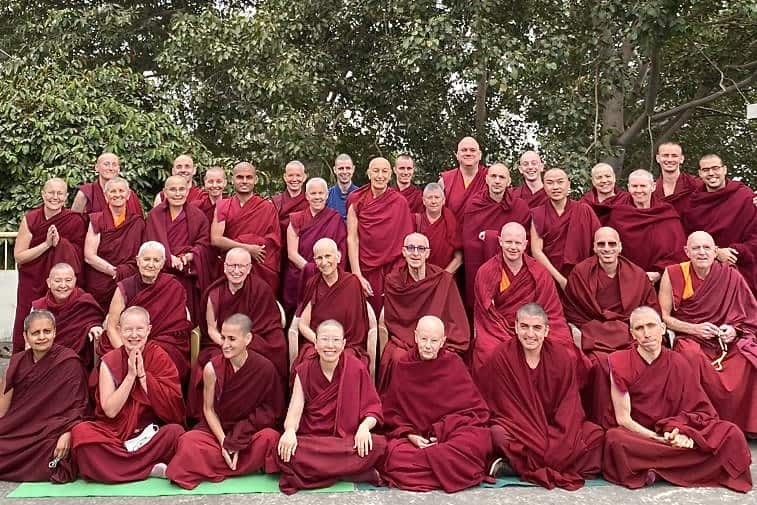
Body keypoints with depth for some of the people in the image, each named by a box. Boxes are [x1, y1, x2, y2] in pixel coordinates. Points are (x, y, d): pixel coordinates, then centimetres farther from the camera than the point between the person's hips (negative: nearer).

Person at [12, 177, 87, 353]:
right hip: (32, 285, 1)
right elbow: (18, 256, -6)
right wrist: (47, 244, -18)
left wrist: (59, 243, -21)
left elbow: (78, 258, -5)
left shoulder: (75, 221, -6)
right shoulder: (30, 219, -4)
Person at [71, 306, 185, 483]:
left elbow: (172, 409, -11)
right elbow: (110, 411, -8)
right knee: (80, 432, -28)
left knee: (175, 431, -32)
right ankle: (151, 468, -26)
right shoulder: (109, 361, 0)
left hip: (151, 434, -1)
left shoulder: (160, 358, -2)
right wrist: (131, 375, -15)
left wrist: (142, 374, -15)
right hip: (116, 432, 1)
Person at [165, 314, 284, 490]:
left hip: (251, 429, 0)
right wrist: (224, 442, -14)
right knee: (188, 442, -29)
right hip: (217, 428, 0)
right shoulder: (212, 368, -12)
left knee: (268, 439, -33)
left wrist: (235, 441, -15)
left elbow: (271, 409, -8)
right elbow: (209, 410, -2)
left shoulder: (265, 368, -15)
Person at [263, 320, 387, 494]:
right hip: (310, 440, 0)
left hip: (348, 440, 0)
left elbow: (372, 407, 1)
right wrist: (289, 431, -26)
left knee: (378, 445, -31)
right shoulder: (304, 372, 4)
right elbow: (295, 409, -4)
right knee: (284, 449, -32)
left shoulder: (356, 368, 0)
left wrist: (364, 426, -21)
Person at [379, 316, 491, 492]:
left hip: (452, 430, -1)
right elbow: (391, 411, 9)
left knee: (478, 440, -34)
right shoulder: (402, 367, 7)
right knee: (396, 455, -31)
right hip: (413, 436, 1)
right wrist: (409, 434, -9)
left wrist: (443, 431, -11)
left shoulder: (454, 363, 4)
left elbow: (475, 407, 3)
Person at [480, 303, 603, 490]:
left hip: (556, 427, 4)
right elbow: (503, 406, -11)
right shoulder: (501, 356, -12)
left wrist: (559, 438, -20)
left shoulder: (562, 357, -4)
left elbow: (569, 404, -3)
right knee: (498, 434, -34)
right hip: (515, 424, -4)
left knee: (596, 435, -19)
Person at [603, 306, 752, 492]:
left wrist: (681, 431, -20)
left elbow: (698, 409, 1)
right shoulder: (621, 363, -8)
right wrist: (660, 439, -19)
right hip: (637, 434, -3)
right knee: (615, 440, -37)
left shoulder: (678, 362, 2)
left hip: (673, 433, 3)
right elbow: (623, 418, -9)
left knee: (730, 434, -18)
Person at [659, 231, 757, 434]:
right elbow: (663, 317, -1)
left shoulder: (731, 277, 4)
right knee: (693, 356, -36)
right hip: (689, 338, -2)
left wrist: (734, 330, -10)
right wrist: (694, 328, -13)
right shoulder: (673, 275, 0)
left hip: (727, 340, 2)